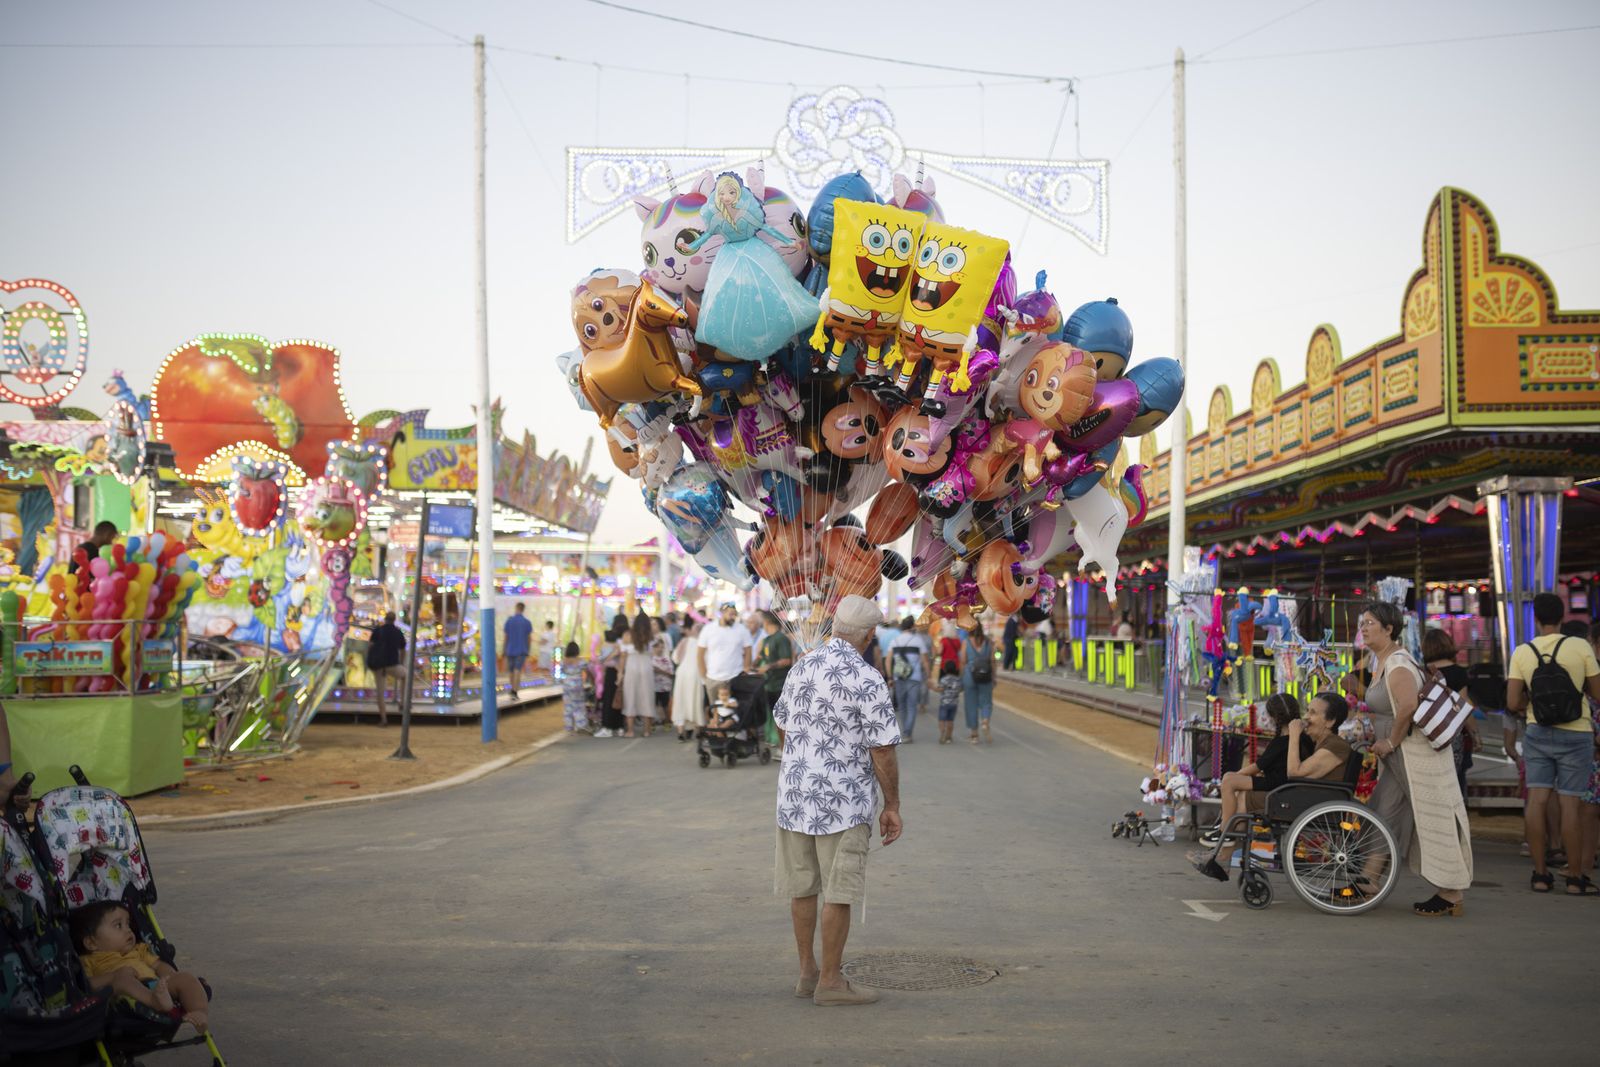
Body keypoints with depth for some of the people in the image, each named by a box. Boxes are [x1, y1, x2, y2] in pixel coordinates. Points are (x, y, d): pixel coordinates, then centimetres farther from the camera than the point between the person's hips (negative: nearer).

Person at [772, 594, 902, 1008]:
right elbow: (883, 752, -15)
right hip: (844, 802, -7)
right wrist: (893, 808, -6)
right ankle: (830, 982, 7)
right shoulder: (867, 681, -15)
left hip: (796, 796, 7)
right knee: (838, 892, 1)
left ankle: (808, 972, 22)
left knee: (803, 887, 13)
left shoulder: (801, 669, 6)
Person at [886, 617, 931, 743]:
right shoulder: (918, 640, -2)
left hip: (899, 678, 3)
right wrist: (928, 677, 5)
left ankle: (904, 732, 24)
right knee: (912, 706, -1)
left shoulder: (894, 641, 7)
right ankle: (907, 734, -11)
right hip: (915, 678, -3)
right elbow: (924, 661, -3)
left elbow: (889, 660, 1)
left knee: (902, 706, 16)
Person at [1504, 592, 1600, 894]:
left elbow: (1513, 703, -7)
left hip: (1537, 733, 2)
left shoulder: (1522, 652, -4)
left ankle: (1540, 873, 6)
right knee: (1569, 804, 0)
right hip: (1575, 735, -2)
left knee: (1536, 800, 3)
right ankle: (1576, 877, 6)